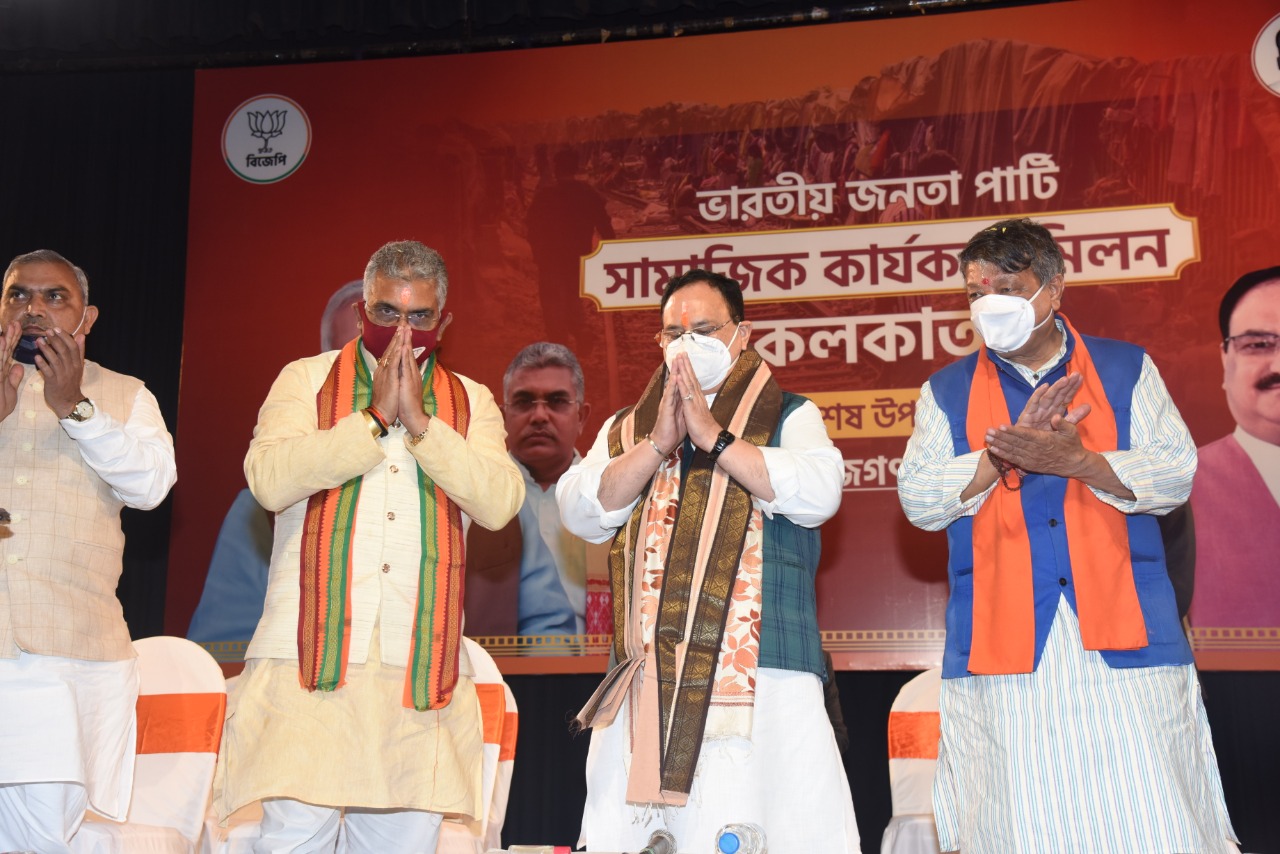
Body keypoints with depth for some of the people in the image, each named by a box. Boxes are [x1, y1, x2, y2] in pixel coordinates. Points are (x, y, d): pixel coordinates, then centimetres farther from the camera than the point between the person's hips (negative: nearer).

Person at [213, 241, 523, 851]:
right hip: (312, 656, -2)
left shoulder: (470, 402, 15)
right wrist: (374, 417, -5)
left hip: (420, 668, 2)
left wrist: (421, 422, -6)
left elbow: (501, 502, -2)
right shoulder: (306, 379, 11)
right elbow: (269, 479, -7)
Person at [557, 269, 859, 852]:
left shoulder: (788, 417, 11)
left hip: (761, 673, -3)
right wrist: (658, 444, -5)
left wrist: (713, 436, -9)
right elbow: (579, 512, 5)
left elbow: (819, 493, -8)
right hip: (646, 677, 3)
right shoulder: (627, 429, 20)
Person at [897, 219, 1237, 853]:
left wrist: (1078, 460, -15)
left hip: (1124, 638, 0)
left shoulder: (1127, 369, 11)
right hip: (1003, 649, 0)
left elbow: (1176, 473, 0)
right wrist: (1005, 453, -12)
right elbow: (918, 500, 1)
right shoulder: (947, 391, 12)